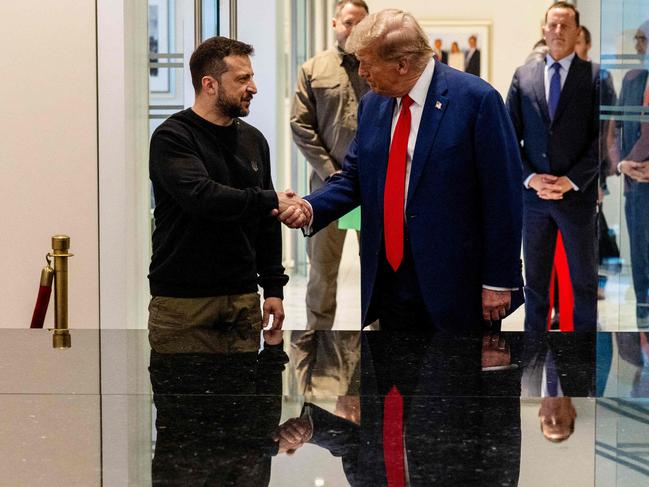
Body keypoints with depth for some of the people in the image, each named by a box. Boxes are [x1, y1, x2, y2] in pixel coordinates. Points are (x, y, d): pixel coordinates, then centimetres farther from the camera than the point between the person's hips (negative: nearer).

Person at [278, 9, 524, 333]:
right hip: (390, 278, 6)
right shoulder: (372, 104, 9)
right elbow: (353, 177, 14)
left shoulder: (476, 99, -12)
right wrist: (310, 208, -6)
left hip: (455, 281, -6)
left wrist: (498, 281, -12)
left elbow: (503, 195, -12)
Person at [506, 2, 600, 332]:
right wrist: (530, 177, -8)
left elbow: (601, 139, -6)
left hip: (577, 195, -2)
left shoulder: (593, 76, -2)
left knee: (584, 279, 8)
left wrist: (571, 181, -13)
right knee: (535, 278, 11)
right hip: (533, 194, 2)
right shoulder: (523, 75, 6)